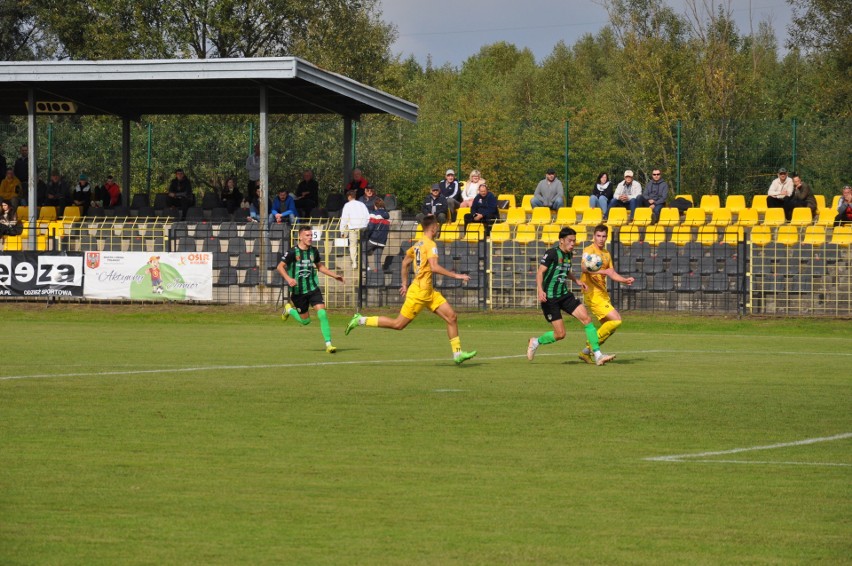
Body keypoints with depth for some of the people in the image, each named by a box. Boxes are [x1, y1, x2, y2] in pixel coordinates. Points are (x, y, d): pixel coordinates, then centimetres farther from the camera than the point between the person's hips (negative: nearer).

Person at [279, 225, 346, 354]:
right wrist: (288, 279, -26)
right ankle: (289, 309, 38)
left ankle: (328, 344, -13)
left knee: (322, 313, -16)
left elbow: (320, 266, 19)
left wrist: (335, 275, 13)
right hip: (298, 290, -3)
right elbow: (280, 266, -9)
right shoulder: (292, 252, -12)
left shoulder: (313, 251, 3)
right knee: (305, 321, 7)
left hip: (313, 288, 3)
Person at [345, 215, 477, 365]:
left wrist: (405, 284, 27)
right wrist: (455, 275, -22)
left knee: (452, 317, 2)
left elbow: (405, 263, 22)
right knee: (398, 324, -3)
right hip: (420, 291, -10)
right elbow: (434, 267, -26)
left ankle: (457, 353, 3)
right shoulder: (430, 245, -14)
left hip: (429, 292, 10)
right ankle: (361, 320, 7)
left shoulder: (418, 244, 14)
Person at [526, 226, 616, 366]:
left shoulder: (568, 254, 10)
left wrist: (577, 281, 13)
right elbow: (540, 272, -17)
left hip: (564, 294, 7)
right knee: (560, 334, -8)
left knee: (586, 318, -9)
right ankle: (536, 342, 21)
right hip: (549, 297, -7)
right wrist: (540, 290, -31)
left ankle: (598, 355, -9)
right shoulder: (552, 253, -13)